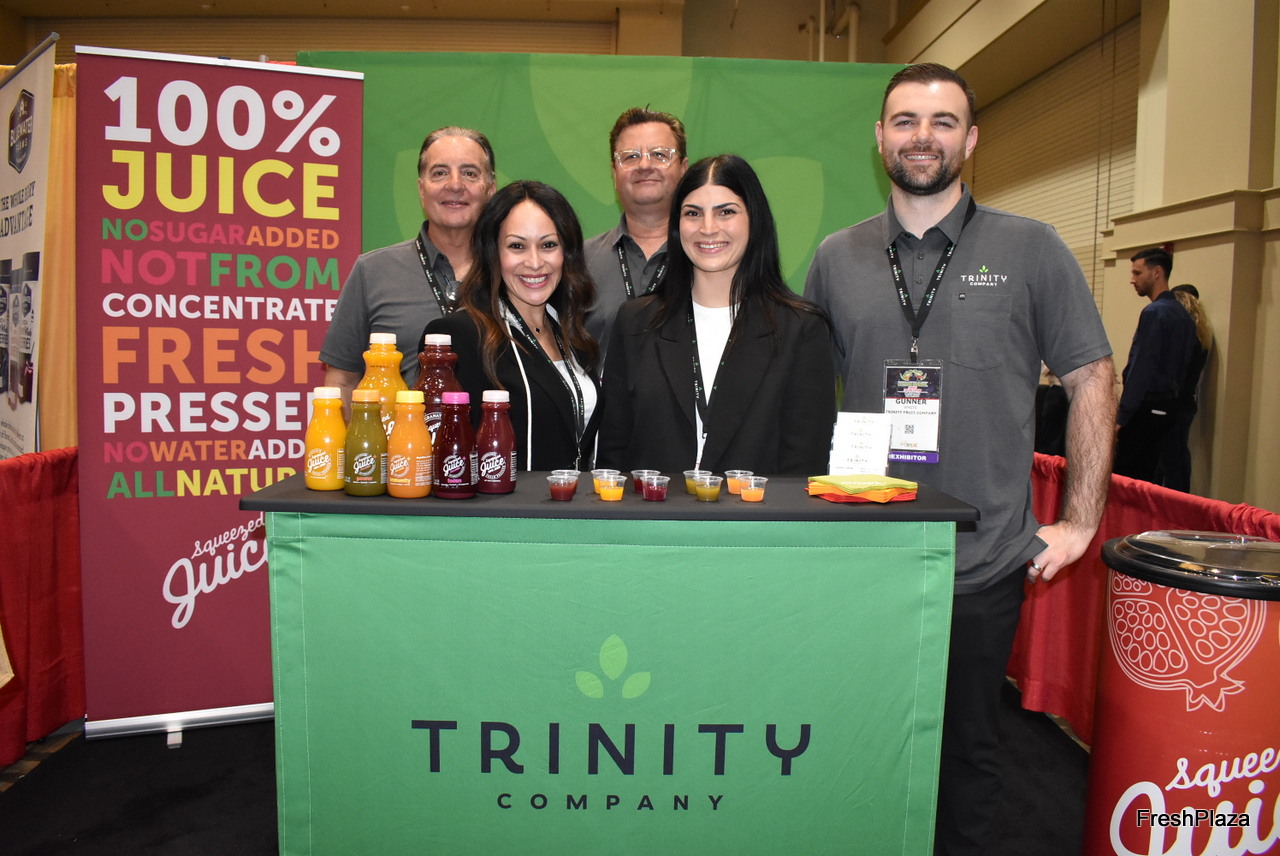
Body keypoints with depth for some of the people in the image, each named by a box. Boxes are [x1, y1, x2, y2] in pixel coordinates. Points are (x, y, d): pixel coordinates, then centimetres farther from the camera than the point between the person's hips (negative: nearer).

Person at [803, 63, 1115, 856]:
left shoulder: (1030, 249, -2)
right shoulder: (837, 258, 5)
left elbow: (1092, 380, 1)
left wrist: (1079, 522, -2)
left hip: (986, 560, -1)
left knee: (970, 747, 15)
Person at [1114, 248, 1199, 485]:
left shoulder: (1154, 312, -14)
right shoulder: (1184, 316, 13)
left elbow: (1141, 369, -19)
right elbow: (1184, 366, 17)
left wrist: (1121, 417, -18)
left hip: (1146, 407, -9)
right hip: (1168, 407, 9)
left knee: (1126, 477, -4)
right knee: (1150, 478, 13)